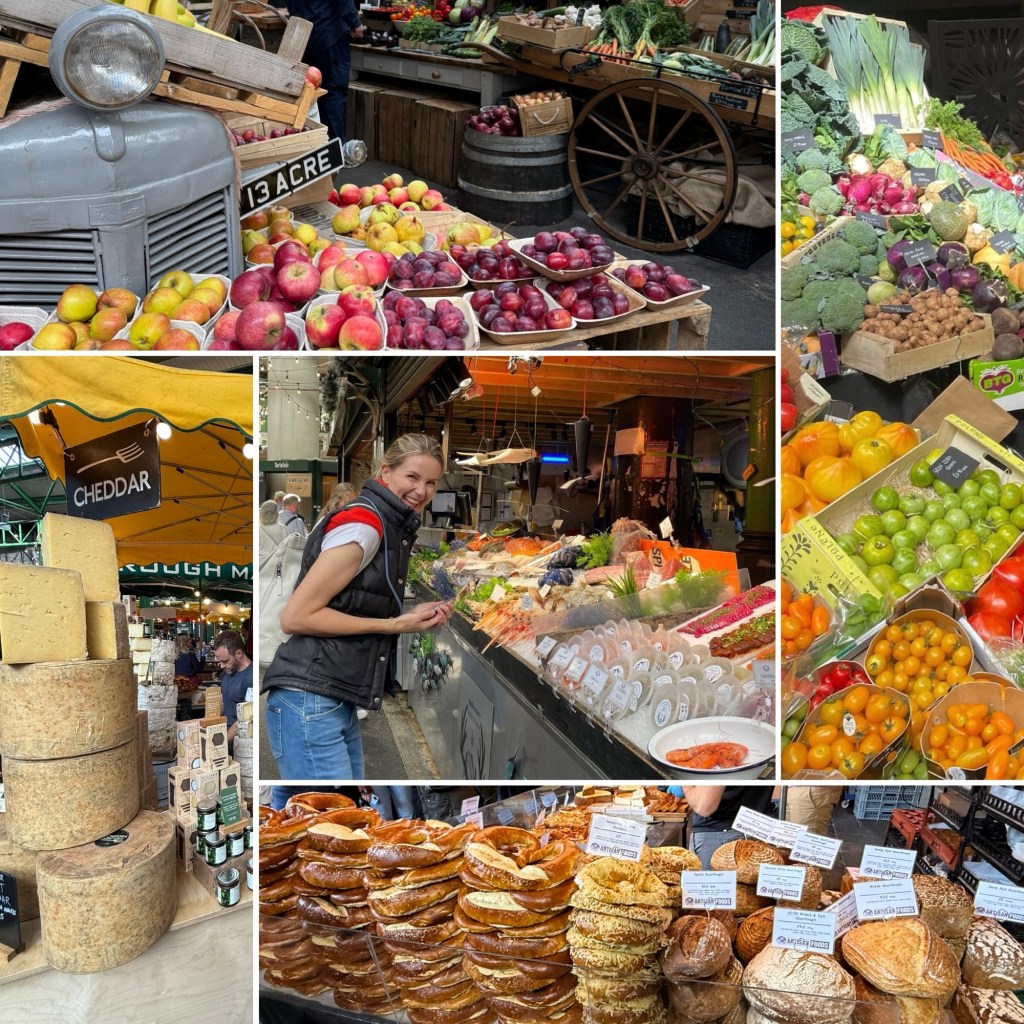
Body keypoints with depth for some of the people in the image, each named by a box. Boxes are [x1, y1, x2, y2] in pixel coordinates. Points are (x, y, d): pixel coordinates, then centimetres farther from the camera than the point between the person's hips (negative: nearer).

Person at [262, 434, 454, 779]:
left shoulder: (392, 527, 15)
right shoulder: (362, 523, -14)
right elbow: (295, 617, -17)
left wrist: (412, 615, 3)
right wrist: (394, 625, -14)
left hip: (341, 704, 10)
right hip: (309, 702, -10)